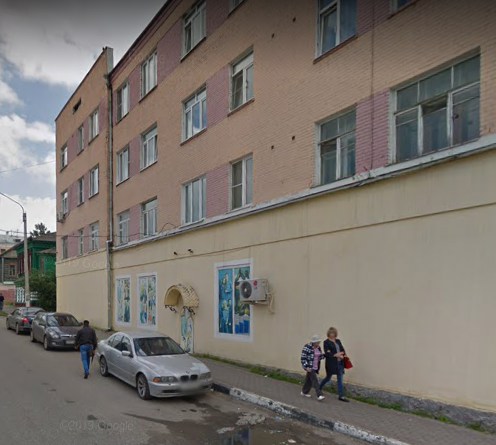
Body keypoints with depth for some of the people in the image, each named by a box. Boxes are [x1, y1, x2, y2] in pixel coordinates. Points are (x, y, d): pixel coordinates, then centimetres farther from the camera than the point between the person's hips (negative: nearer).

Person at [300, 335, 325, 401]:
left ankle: (304, 392, 34)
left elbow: (319, 357, 13)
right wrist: (306, 367, -22)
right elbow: (303, 358, -17)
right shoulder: (307, 347, -17)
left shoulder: (318, 348, 7)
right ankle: (319, 395, -12)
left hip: (315, 367, 8)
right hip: (309, 367, -8)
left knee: (309, 379, 17)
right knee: (315, 380, -12)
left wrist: (325, 355, -6)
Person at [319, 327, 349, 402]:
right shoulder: (326, 342, -7)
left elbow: (343, 350, 12)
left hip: (339, 363, 5)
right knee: (328, 378, 9)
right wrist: (336, 355, -18)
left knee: (340, 379, 3)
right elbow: (327, 353, -14)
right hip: (331, 363, -5)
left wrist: (342, 354, -9)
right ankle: (319, 389, 34)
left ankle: (341, 396, 6)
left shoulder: (338, 341, 11)